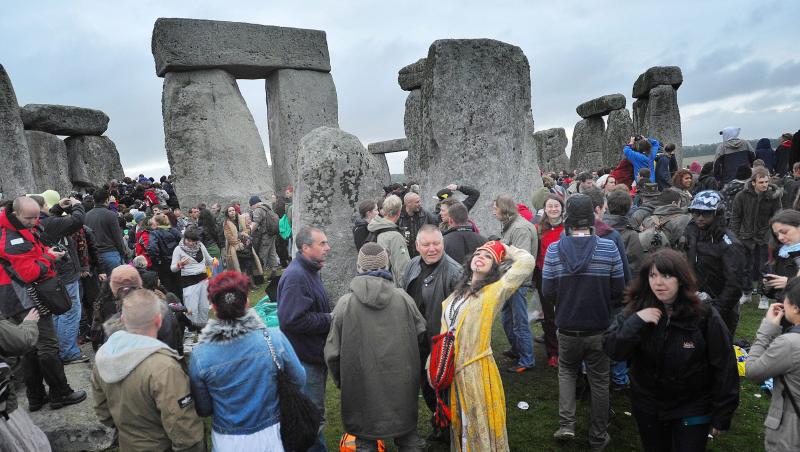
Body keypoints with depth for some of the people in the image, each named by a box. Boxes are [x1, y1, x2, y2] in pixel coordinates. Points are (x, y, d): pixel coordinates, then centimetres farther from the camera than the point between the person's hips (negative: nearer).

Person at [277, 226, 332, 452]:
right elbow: (292, 320, -32)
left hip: (315, 356, 10)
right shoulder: (296, 276, -24)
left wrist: (330, 317, 6)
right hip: (306, 359, -10)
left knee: (314, 413, 24)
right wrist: (330, 320, -22)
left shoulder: (310, 271, 9)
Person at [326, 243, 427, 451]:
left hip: (363, 390, -1)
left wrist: (342, 382, 11)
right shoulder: (403, 298, -8)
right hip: (402, 387, 2)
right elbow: (421, 334, 0)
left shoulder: (345, 303, -11)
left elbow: (333, 352, -6)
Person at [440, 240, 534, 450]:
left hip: (477, 369, -5)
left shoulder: (495, 290, -6)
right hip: (451, 369, 6)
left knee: (481, 428, 8)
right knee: (459, 425, 21)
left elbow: (527, 261, -16)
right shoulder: (458, 291, 12)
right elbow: (444, 326, 15)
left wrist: (505, 251, 1)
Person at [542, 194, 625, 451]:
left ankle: (566, 424, 15)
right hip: (599, 329, 0)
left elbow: (548, 292, -8)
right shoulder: (608, 248, -13)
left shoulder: (554, 250, -13)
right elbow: (618, 290, -5)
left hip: (567, 329, 0)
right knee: (599, 381, 16)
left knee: (566, 371, 25)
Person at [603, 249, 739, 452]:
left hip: (692, 410, -3)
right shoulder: (636, 309, -12)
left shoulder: (705, 316, -18)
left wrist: (721, 416, -6)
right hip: (647, 406, 3)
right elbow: (612, 349, -16)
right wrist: (636, 322, -30)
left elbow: (724, 367, -10)